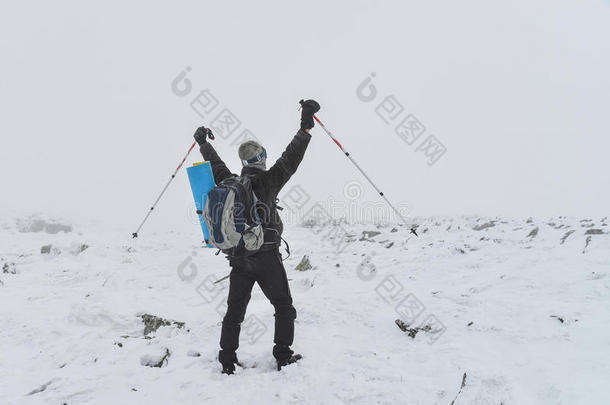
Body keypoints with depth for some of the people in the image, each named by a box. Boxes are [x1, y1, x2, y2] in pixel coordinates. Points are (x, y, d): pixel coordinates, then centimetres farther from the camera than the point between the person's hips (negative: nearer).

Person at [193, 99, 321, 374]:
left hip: (239, 260, 4)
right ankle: (283, 355, 17)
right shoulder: (268, 181, -12)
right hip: (267, 258, -4)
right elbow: (291, 158, -11)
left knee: (234, 311, 14)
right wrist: (306, 125, -9)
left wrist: (203, 143, 36)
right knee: (284, 307, 14)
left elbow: (215, 165, 19)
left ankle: (227, 360, 18)